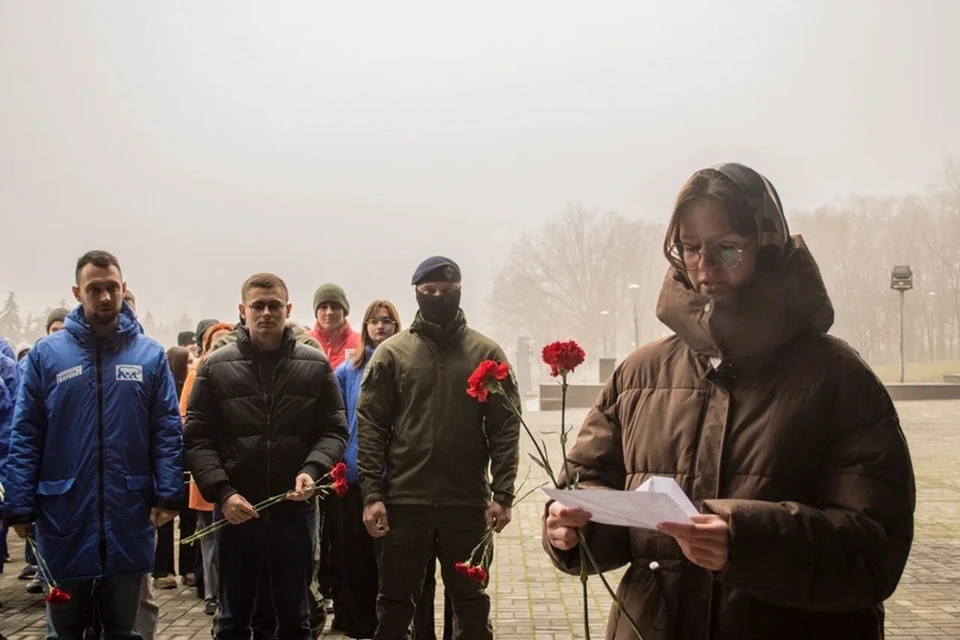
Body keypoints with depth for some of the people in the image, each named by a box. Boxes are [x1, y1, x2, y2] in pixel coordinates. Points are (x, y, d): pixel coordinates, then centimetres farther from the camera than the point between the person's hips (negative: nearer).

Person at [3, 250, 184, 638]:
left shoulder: (150, 355, 2)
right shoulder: (46, 354, 1)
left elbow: (167, 432, 0)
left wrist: (169, 494, -9)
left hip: (128, 517, 0)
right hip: (63, 516, 0)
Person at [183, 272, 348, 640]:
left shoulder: (316, 366, 2)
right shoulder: (215, 367, 0)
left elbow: (334, 431, 3)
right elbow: (196, 438, -1)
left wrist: (312, 470, -16)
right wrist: (222, 492, -13)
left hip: (295, 510, 1)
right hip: (235, 510, 0)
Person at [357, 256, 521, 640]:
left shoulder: (487, 353, 2)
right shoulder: (390, 353, 2)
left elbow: (505, 428, -1)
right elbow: (370, 427, -1)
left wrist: (502, 494, -8)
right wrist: (371, 494, -9)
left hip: (468, 501, 0)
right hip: (404, 500, 0)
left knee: (471, 601, 13)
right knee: (395, 602, 11)